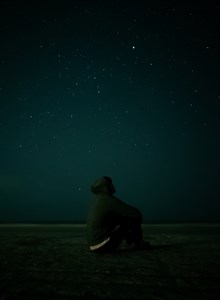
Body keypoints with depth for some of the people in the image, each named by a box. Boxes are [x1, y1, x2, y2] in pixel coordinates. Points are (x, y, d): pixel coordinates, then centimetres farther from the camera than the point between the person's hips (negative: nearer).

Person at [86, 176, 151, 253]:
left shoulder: (97, 200, 12)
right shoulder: (108, 200, -15)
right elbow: (135, 212, -14)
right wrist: (139, 218, 9)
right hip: (104, 246, -9)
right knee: (134, 217, -3)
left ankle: (132, 243, 23)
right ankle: (138, 243, 19)